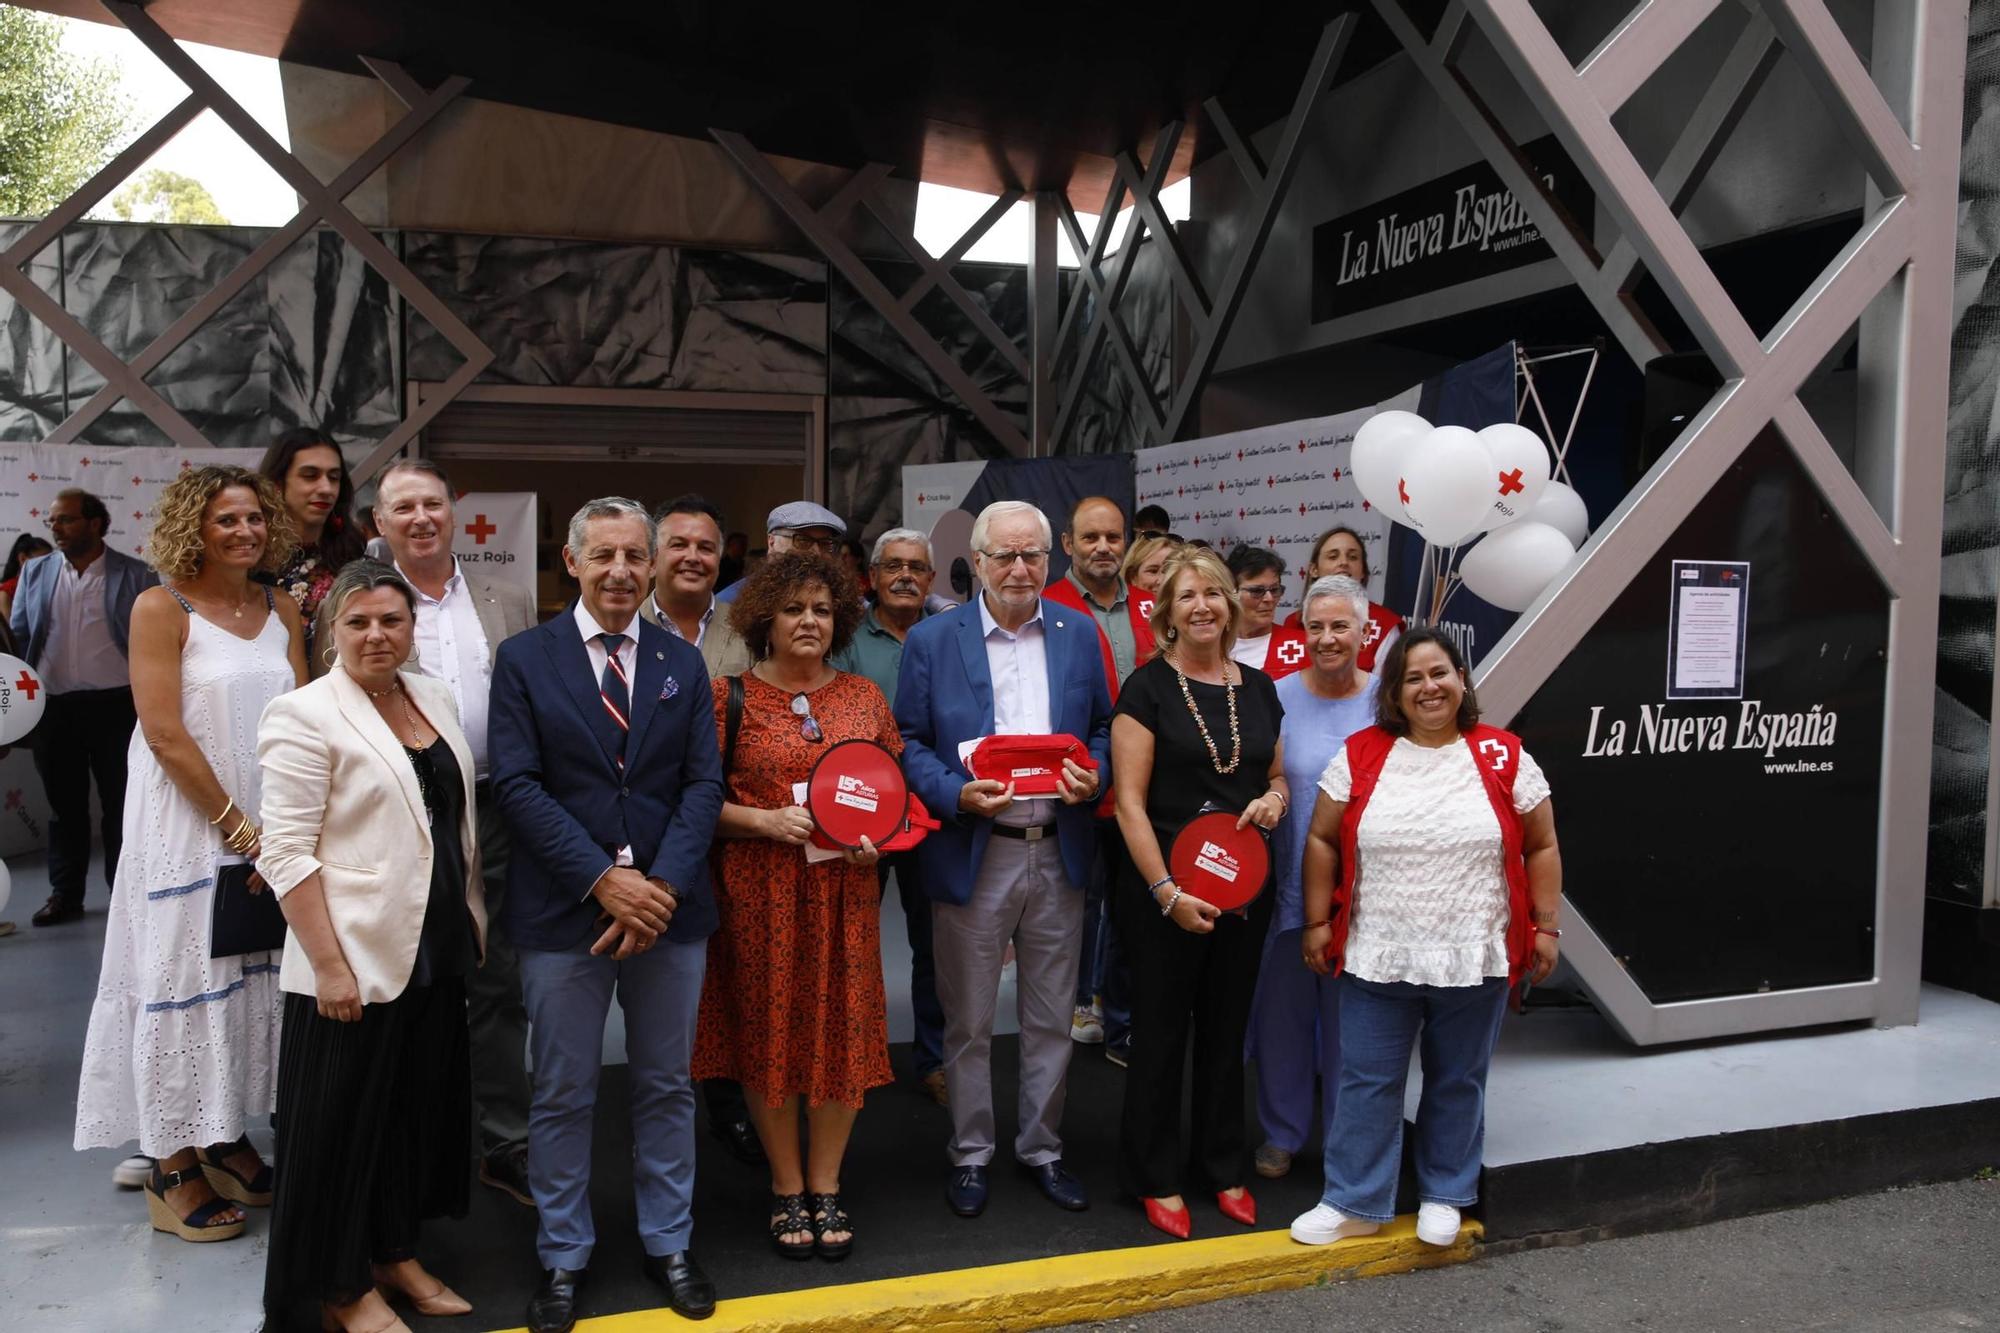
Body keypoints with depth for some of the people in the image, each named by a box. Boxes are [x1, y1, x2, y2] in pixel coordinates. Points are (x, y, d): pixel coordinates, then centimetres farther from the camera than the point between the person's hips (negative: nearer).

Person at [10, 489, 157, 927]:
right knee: (64, 806, 13)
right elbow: (18, 638, 11)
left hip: (115, 705, -3)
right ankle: (65, 895, 23)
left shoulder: (136, 575, -3)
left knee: (121, 805, 6)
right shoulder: (35, 573, 9)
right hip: (53, 707, 3)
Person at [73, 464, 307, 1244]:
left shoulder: (282, 611, 6)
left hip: (274, 825, 5)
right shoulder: (162, 609, -8)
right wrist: (234, 825, -13)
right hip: (187, 823, -5)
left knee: (255, 979, 12)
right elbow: (165, 734, -13)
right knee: (185, 980, 2)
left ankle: (227, 1137, 27)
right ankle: (172, 1163, 16)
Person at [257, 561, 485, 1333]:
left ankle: (394, 1253, 34)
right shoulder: (304, 715, -12)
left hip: (437, 952, 7)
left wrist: (473, 922, 12)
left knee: (420, 1107, 16)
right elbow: (287, 854, -15)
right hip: (353, 962, -6)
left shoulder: (435, 698, 8)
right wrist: (329, 965, -18)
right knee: (344, 1119, 7)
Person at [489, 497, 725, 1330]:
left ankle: (669, 1245, 29)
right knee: (563, 1096, 9)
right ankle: (563, 1257, 26)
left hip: (671, 907, 2)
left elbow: (704, 784, 1)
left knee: (666, 1087, 13)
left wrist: (664, 884, -13)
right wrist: (603, 879, -16)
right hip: (563, 911, -2)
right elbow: (517, 785, -8)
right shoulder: (524, 659, -1)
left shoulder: (683, 664, 7)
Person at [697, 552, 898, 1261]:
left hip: (846, 889, 3)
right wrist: (765, 820, -15)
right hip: (760, 889, -2)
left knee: (843, 1027, 5)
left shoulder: (864, 696, 8)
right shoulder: (730, 697, -1)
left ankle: (826, 1188, 21)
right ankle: (787, 1189, 23)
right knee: (770, 1026, 5)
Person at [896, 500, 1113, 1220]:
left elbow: (1103, 727, 10)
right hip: (971, 856, -2)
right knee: (969, 1022, 9)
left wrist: (1092, 778, -9)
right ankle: (970, 1153, 27)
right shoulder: (931, 640, -2)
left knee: (1051, 1018, 14)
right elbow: (908, 742, -3)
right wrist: (958, 794, -18)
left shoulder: (1080, 634, 6)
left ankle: (1042, 1148, 31)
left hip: (1059, 852, 2)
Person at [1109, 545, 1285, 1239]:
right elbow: (1129, 802, -11)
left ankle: (1223, 1168, 31)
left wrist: (1274, 798, -5)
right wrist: (1168, 892, -17)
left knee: (1227, 1030, 15)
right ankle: (1156, 1178, 22)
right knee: (1162, 1032, 6)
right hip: (1163, 888, -5)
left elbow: (1277, 773, 20)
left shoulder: (1258, 687, 8)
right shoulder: (1147, 688, -7)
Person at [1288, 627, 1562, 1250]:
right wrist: (1318, 922, 2)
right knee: (1366, 1082, 8)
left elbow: (1541, 848, 5)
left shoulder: (1504, 757, -1)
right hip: (1377, 958, 0)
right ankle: (1354, 1202, 22)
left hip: (1475, 960, 0)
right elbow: (1322, 841, 3)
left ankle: (1444, 1198, 33)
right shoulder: (1360, 754, -2)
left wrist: (1546, 926, 2)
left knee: (1457, 1083, 14)